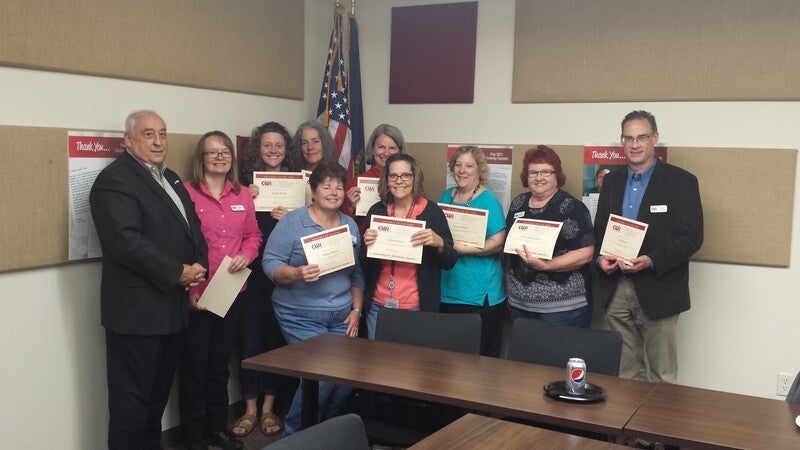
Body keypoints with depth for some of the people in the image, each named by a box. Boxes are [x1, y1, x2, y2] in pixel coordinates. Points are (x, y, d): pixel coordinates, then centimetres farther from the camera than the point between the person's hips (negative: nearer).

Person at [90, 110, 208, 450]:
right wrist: (178, 273, -19)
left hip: (172, 306, 9)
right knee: (132, 396, 1)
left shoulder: (170, 178, 16)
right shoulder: (114, 180, -13)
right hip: (137, 310, -9)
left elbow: (191, 226, 18)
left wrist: (199, 266, -1)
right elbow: (126, 240, -24)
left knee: (160, 389, 18)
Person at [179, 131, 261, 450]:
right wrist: (188, 288, -15)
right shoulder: (186, 192, -9)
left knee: (220, 363, 16)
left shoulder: (243, 195, 8)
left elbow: (253, 235, 14)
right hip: (196, 295, -5)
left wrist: (246, 255, -7)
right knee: (194, 365, 6)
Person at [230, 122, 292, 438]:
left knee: (275, 337, 8)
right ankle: (250, 409, 16)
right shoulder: (246, 179, 4)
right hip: (251, 271, 0)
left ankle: (268, 407, 21)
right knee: (249, 338, 2)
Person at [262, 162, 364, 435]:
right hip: (301, 315, -5)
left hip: (342, 316, 5)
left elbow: (357, 273, 12)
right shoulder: (292, 222, -6)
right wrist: (297, 273, -28)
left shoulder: (351, 226, 10)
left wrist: (356, 310, 4)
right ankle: (295, 434, 11)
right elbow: (270, 263, -10)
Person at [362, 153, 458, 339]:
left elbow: (450, 263, -1)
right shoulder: (376, 211, 3)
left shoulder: (432, 212, -4)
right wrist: (367, 245, -10)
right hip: (378, 305, 3)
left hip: (417, 309, -3)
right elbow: (364, 264, 11)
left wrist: (439, 242, -20)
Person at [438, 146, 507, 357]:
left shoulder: (488, 201, -8)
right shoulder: (446, 196, 12)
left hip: (479, 295, -6)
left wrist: (461, 248, -20)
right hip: (447, 291, 6)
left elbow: (498, 243, -16)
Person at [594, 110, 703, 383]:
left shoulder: (682, 182, -4)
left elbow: (692, 237, -9)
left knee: (662, 377, 5)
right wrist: (600, 257, -5)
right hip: (616, 291, 4)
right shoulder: (612, 181, 12)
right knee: (624, 374, 13)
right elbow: (599, 229, 16)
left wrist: (651, 262, -21)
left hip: (657, 291, -4)